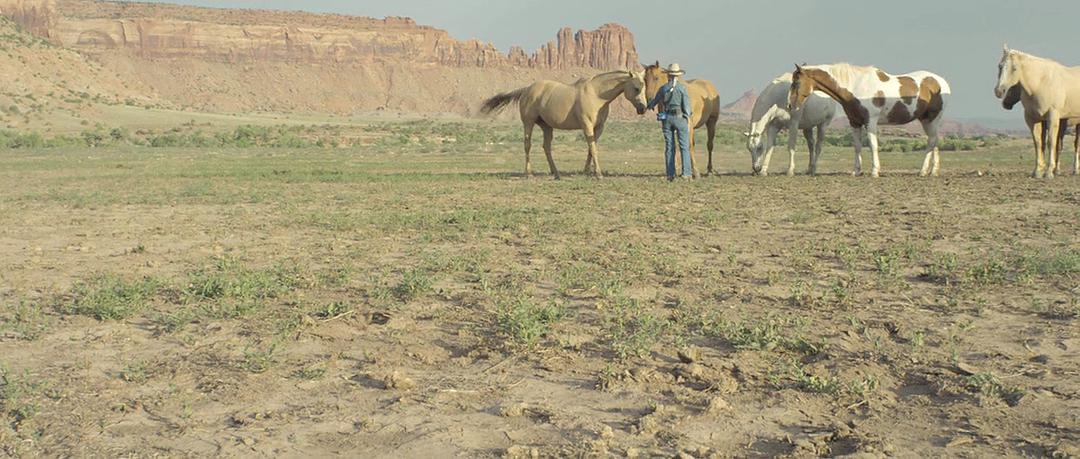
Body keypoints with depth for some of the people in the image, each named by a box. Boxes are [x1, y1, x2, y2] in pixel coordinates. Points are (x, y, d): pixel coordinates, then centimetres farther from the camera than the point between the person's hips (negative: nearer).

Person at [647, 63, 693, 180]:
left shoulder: (663, 88, 4)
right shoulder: (682, 87, -6)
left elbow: (654, 101, 19)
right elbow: (686, 105, -8)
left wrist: (647, 108, 39)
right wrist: (688, 120, -2)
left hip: (666, 118, 3)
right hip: (680, 118, -3)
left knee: (669, 147, 7)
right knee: (684, 146, 2)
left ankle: (670, 174, 6)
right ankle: (686, 172, -6)